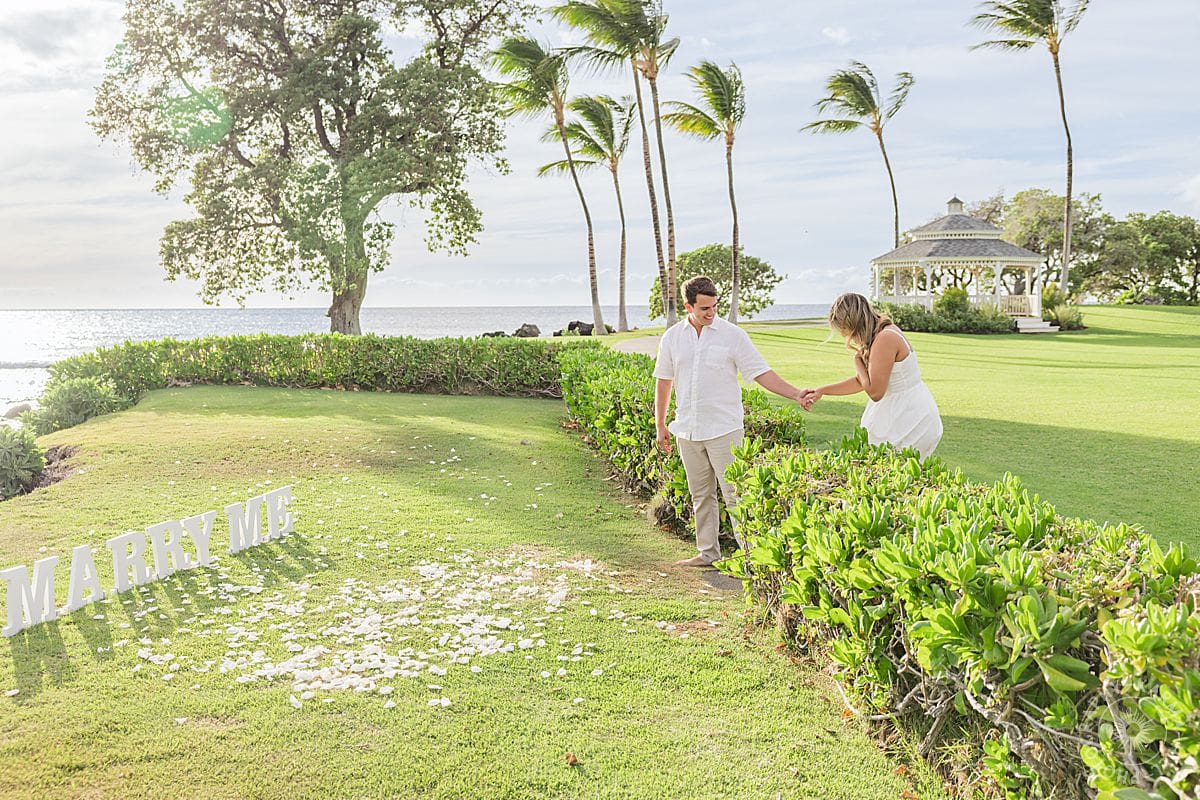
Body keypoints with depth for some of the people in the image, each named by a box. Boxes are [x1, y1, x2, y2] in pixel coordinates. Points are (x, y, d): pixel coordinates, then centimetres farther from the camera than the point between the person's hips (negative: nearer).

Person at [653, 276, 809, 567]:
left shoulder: (733, 335, -4)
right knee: (700, 494, 13)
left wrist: (797, 395, -15)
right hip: (688, 430, 4)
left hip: (723, 429, -4)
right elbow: (664, 382, 13)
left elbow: (761, 373, -5)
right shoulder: (672, 337, 5)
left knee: (734, 493, -5)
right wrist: (660, 425, 14)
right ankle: (707, 552, 24)